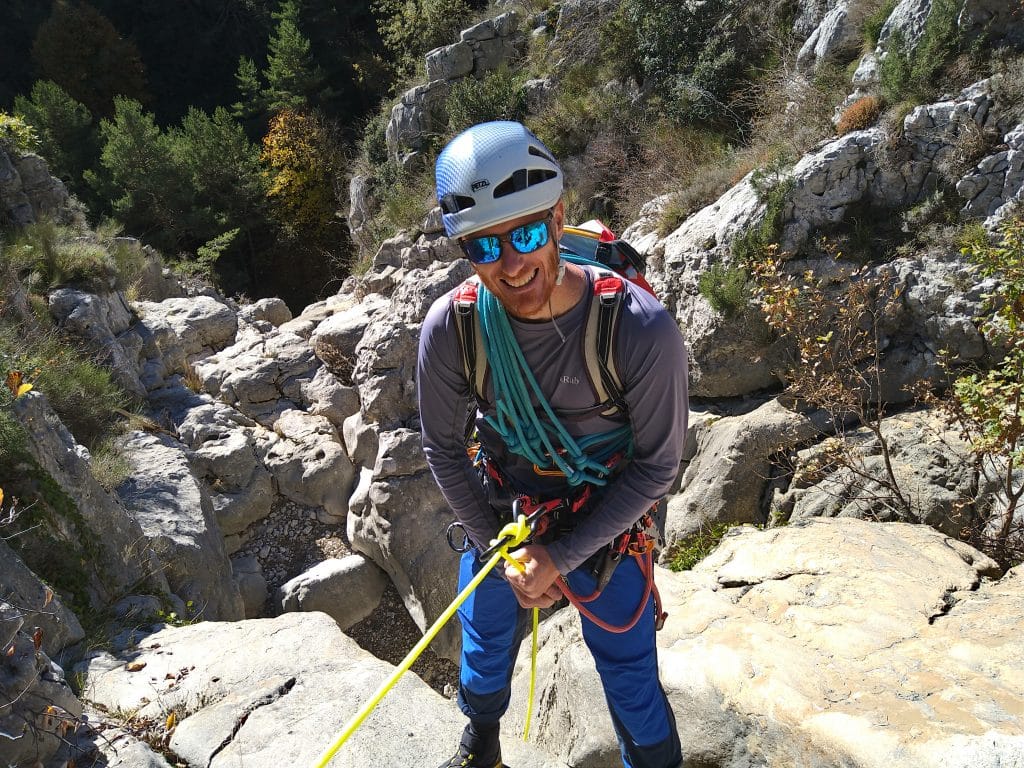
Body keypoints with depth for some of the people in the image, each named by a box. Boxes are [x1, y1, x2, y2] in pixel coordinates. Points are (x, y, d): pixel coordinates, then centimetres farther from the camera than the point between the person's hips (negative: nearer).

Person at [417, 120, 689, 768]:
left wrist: (561, 555, -19)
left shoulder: (643, 330, -31)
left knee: (631, 677, 10)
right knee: (485, 651, 24)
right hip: (501, 516, 3)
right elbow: (444, 448, -8)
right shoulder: (451, 328, -25)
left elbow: (657, 466, -19)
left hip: (603, 523, -2)